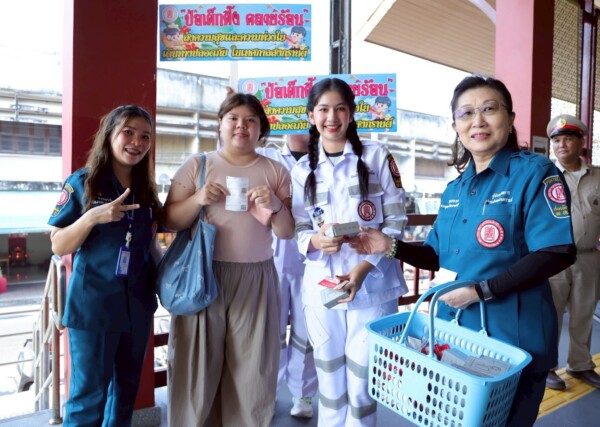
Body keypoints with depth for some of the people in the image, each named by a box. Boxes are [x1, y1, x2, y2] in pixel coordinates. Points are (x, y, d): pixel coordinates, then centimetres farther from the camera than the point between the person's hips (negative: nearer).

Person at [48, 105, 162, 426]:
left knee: (127, 388, 18)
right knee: (89, 394, 8)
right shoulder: (81, 183, -7)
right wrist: (93, 217, -24)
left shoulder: (146, 190, 6)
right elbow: (58, 247, -10)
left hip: (138, 304, 5)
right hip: (92, 305, -4)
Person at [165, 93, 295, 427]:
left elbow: (288, 233, 6)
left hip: (256, 279, 1)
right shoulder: (197, 165, 5)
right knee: (198, 365, 7)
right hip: (202, 276, 0)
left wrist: (275, 206, -13)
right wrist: (198, 199, -13)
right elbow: (170, 221, 3)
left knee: (252, 369, 8)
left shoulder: (276, 171, 7)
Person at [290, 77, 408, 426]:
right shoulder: (302, 170, 7)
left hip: (372, 286, -2)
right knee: (329, 382, 16)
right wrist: (315, 241, -16)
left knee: (362, 385, 8)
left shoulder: (377, 156, -1)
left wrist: (364, 266, -16)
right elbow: (299, 229, 8)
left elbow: (396, 220, -3)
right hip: (321, 287, 3)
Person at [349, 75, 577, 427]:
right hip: (453, 330, 7)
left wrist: (479, 291, -23)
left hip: (512, 337, -6)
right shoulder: (454, 189, 8)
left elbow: (557, 254, -19)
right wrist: (391, 247, -3)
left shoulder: (535, 172, -11)